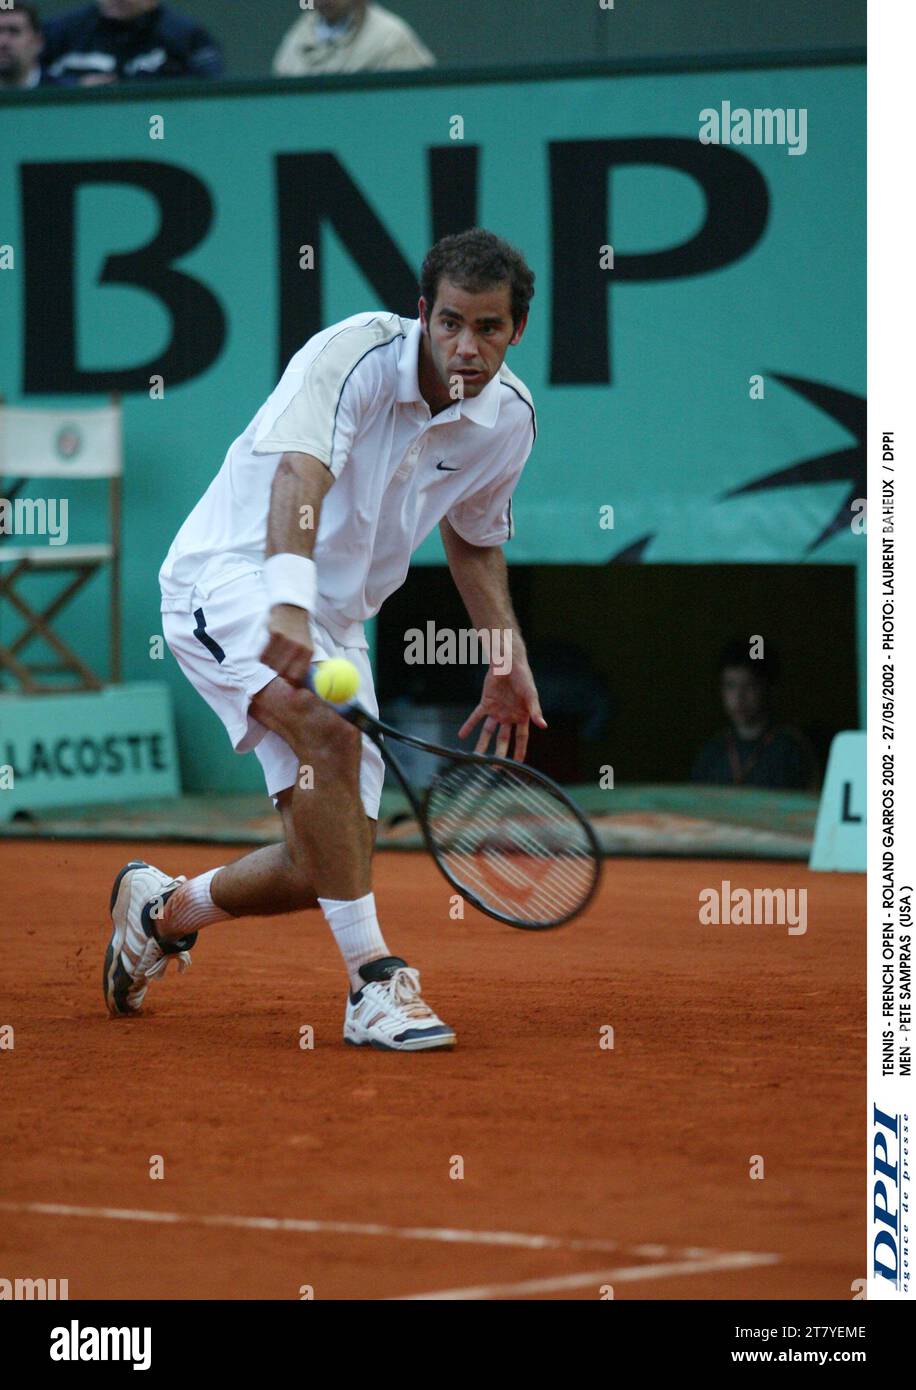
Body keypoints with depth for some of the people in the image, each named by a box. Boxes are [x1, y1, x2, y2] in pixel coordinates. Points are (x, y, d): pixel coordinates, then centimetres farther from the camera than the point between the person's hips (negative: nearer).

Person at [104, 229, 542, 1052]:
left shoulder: (509, 419, -1)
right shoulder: (356, 355, -22)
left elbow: (473, 537, 19)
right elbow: (299, 475, -40)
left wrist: (508, 660, 10)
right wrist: (289, 601, -56)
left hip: (333, 621, 7)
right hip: (231, 572, -7)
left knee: (328, 868, 0)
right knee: (329, 730, -36)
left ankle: (163, 910, 30)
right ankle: (374, 982, -30)